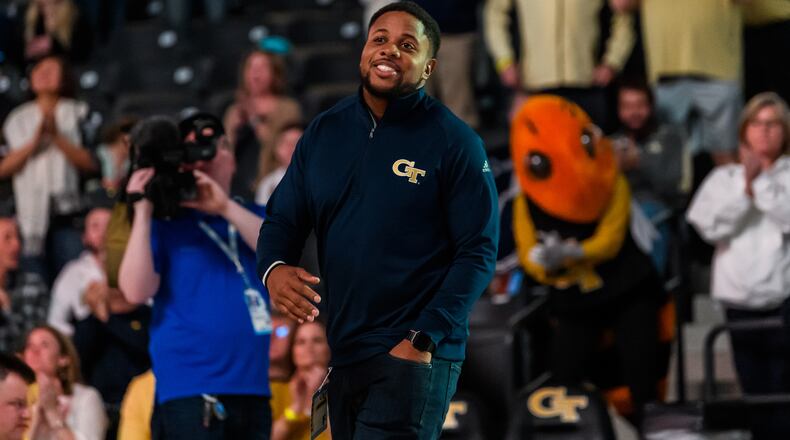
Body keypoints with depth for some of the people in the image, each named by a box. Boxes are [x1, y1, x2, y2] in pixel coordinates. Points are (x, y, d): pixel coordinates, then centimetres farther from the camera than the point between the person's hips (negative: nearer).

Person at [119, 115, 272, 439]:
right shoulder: (165, 224, 3)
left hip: (252, 388, 5)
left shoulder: (251, 217, 16)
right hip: (190, 391, -5)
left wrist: (225, 207, -16)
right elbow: (136, 291, -10)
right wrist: (143, 213, -12)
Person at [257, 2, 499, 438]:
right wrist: (273, 269, -11)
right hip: (338, 353, 5)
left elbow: (477, 252, -8)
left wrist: (423, 340, -17)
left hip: (413, 357, -5)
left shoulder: (454, 142, -6)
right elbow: (282, 219, 13)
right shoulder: (324, 132, 8)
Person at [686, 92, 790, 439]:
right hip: (741, 299, 3)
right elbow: (711, 227, -3)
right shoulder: (724, 178, 11)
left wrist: (762, 183, -10)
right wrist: (745, 186, -9)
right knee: (755, 394, 7)